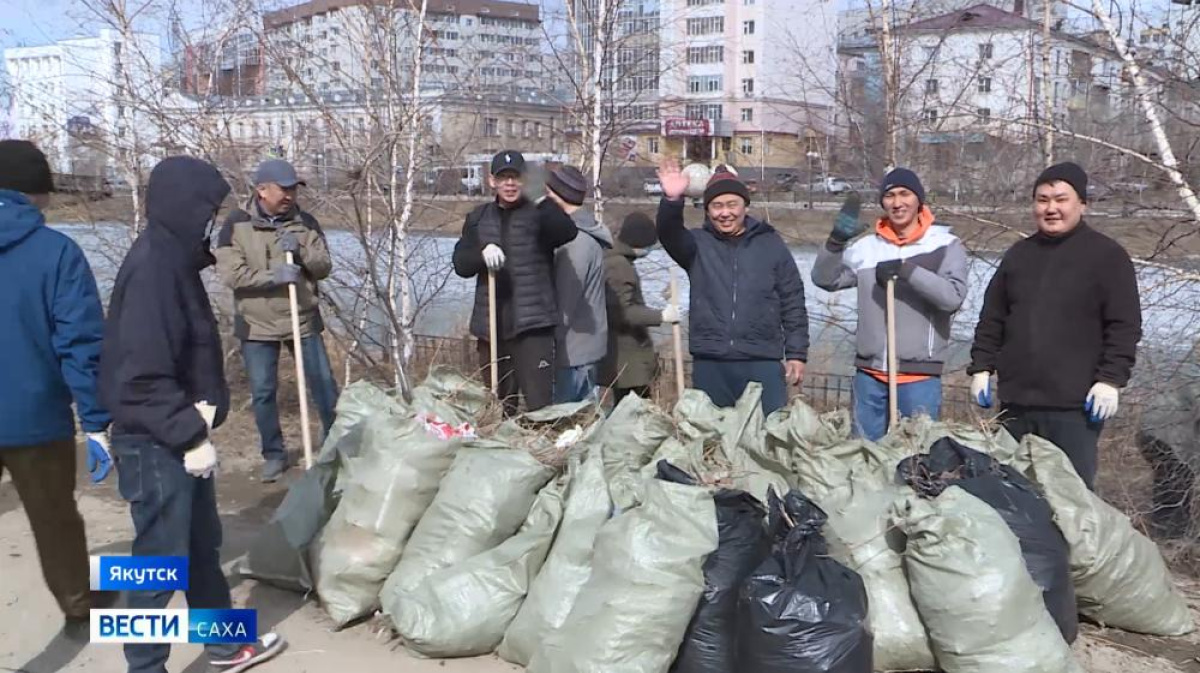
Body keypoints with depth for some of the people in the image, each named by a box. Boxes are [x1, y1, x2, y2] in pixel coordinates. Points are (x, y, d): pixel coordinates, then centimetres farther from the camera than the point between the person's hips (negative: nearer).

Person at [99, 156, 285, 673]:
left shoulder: (173, 260, 9)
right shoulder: (151, 267, -21)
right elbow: (144, 374, -26)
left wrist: (201, 409, -2)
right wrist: (191, 434, -21)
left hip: (180, 436, 10)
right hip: (157, 445, -10)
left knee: (202, 547, 22)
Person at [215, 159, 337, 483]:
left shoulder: (305, 222, 1)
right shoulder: (237, 224, -6)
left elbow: (324, 267, -1)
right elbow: (231, 273, -14)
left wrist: (301, 250, -19)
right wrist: (272, 276, -25)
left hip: (303, 320, 1)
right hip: (256, 324, -1)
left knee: (324, 384, 5)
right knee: (263, 393, 6)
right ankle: (274, 454, 21)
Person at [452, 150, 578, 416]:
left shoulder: (538, 214, 0)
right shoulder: (478, 218, 13)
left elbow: (568, 232, -20)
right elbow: (460, 264, 7)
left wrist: (544, 202, -38)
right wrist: (482, 254, -15)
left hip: (532, 323, -4)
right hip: (491, 324, 5)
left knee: (539, 404, -11)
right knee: (497, 406, 14)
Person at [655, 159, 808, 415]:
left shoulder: (771, 243, 5)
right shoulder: (698, 243, 5)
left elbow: (792, 302, 7)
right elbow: (669, 234, -18)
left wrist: (796, 354, 2)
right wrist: (672, 201, -38)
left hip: (762, 363, 0)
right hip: (709, 364, 1)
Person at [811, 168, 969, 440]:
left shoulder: (946, 245, -1)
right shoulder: (867, 246, 7)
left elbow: (953, 296, -14)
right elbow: (825, 279, 5)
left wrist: (907, 270, -22)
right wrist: (837, 239, -10)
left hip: (919, 376, -3)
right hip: (870, 373, 3)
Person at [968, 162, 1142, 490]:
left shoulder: (1108, 255, -1)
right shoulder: (1018, 254, 14)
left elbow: (1125, 326, -5)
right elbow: (991, 320, 17)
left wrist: (1111, 380, -12)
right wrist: (981, 368, 9)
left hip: (1075, 404, -5)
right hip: (1016, 400, 5)